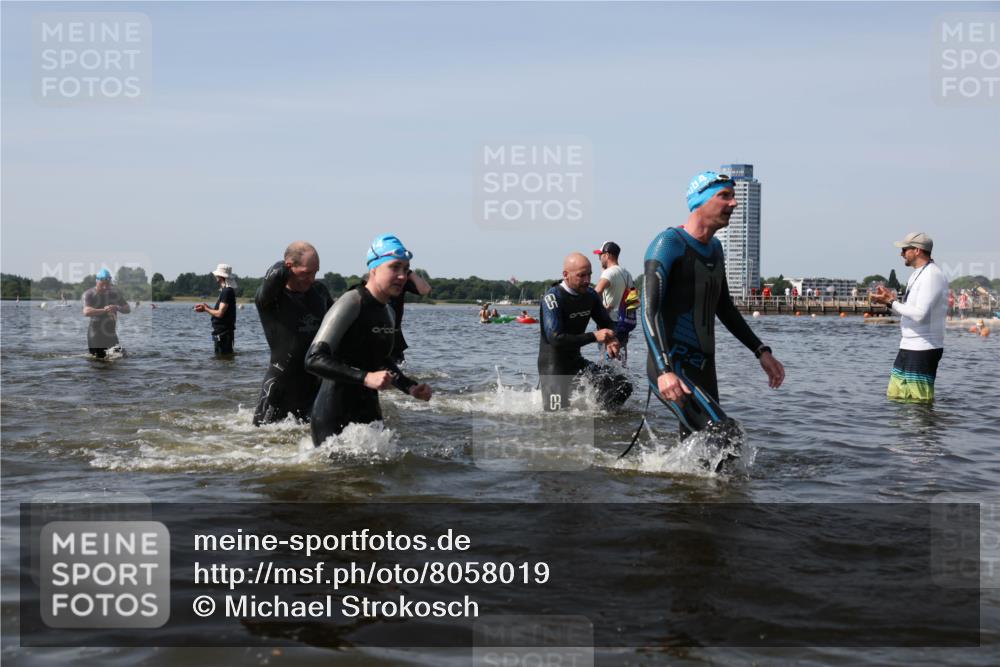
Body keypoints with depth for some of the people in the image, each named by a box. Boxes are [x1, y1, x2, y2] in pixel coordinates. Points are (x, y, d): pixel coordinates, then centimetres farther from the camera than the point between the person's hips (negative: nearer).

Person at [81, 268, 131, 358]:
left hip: (111, 334, 4)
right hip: (96, 336, -4)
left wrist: (118, 308, -19)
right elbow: (86, 312, -27)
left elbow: (128, 309, 4)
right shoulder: (89, 294, -10)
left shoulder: (115, 293, 4)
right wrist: (104, 310, -39)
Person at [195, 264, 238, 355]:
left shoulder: (227, 292, -17)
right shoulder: (224, 290, 16)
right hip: (220, 331, 11)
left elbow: (220, 313, -22)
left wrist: (206, 309, -7)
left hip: (223, 333, -11)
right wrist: (206, 307, 10)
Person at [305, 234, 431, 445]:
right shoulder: (351, 303, -16)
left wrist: (410, 387, 13)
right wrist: (365, 378, -31)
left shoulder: (389, 313, 10)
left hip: (369, 411, 8)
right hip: (333, 417, -8)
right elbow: (314, 359, -24)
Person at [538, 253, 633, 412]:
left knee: (623, 386, -3)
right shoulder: (553, 298, -20)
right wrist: (594, 336, -27)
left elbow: (607, 324, 15)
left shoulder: (590, 295, 2)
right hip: (553, 366, -7)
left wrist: (611, 340, -10)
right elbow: (555, 338, -28)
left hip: (576, 362, 7)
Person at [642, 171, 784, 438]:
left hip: (704, 369, 9)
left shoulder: (714, 248, 17)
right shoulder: (669, 244, -10)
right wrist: (664, 371, -33)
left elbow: (725, 309, 28)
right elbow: (650, 310, -21)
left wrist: (761, 351, 20)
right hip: (672, 370, -9)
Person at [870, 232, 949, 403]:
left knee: (920, 401, -7)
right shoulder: (917, 274, 17)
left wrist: (891, 302, -15)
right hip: (909, 347, 10)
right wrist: (892, 300, 5)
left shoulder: (933, 275, -15)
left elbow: (920, 314, -23)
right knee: (894, 396, 12)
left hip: (923, 350, -10)